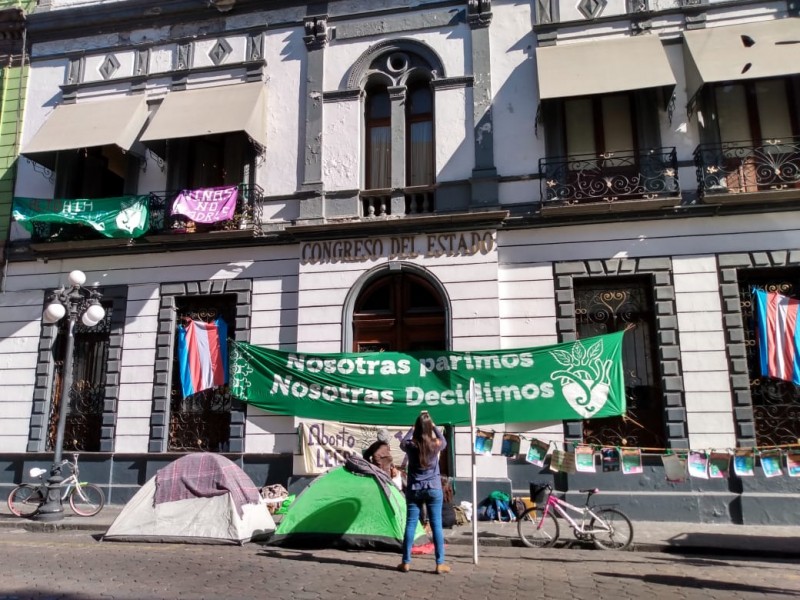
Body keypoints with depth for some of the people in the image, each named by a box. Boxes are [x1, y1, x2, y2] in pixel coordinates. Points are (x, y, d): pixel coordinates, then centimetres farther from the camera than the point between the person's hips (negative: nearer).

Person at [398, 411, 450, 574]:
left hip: (413, 490, 1)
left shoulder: (411, 445, -9)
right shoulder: (436, 445, -10)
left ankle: (406, 562, 11)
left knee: (411, 524, 6)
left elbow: (402, 443, 16)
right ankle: (440, 564, 6)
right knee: (436, 525, 3)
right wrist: (434, 426, 23)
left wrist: (412, 428, 25)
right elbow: (444, 441, 15)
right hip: (434, 489, -1)